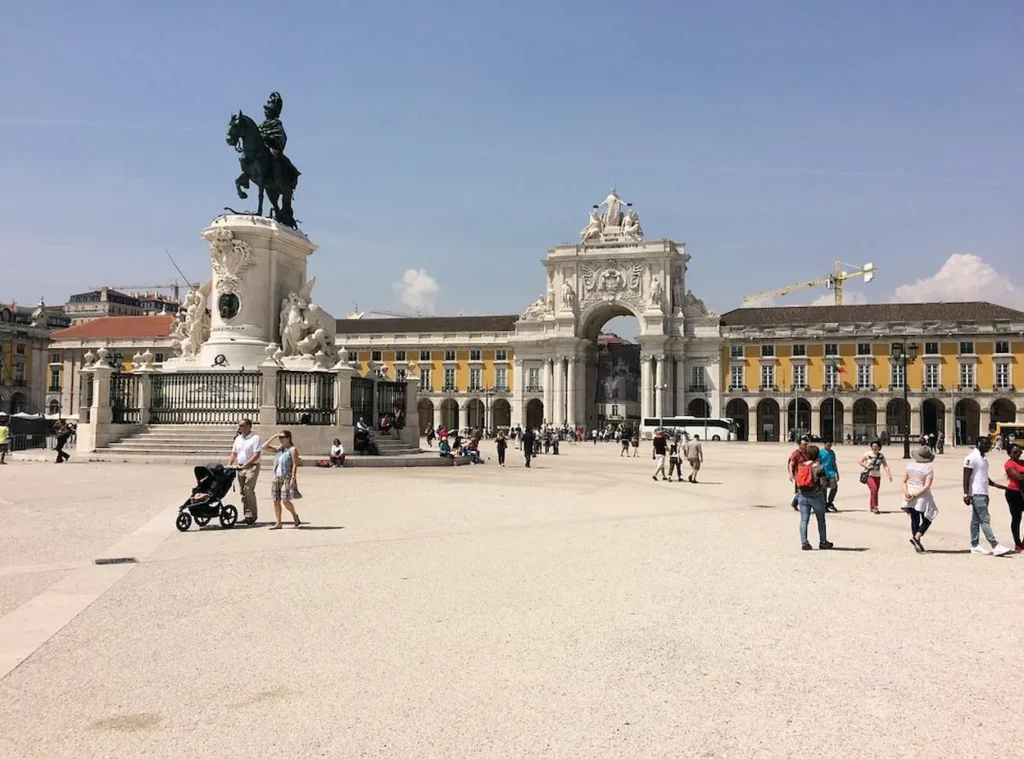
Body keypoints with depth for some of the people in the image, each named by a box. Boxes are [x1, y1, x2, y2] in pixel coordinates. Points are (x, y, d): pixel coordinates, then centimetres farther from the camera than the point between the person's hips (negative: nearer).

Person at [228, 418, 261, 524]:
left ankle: (251, 516, -10)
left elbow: (257, 455, -16)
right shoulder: (238, 439, 14)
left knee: (248, 490, -15)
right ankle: (247, 515, 13)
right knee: (243, 491, 7)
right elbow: (234, 453, 19)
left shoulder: (255, 438, -8)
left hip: (252, 467, -7)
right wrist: (229, 465, 6)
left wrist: (246, 464, -23)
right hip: (240, 467, 7)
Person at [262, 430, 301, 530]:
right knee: (276, 501, 4)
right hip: (277, 477, 7)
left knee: (285, 500, -12)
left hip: (287, 477, -7)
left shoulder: (292, 450, -6)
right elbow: (265, 447, 13)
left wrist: (293, 478, -18)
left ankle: (295, 516, 13)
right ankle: (278, 523, 9)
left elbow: (295, 465, -11)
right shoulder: (279, 449, 14)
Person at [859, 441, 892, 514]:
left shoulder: (881, 456, 4)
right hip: (869, 475, -4)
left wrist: (889, 475, -12)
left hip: (877, 476, 4)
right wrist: (867, 467, -14)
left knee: (875, 491, 9)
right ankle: (874, 507, -19)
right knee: (874, 489, -22)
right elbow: (860, 461, -3)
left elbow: (885, 466, -1)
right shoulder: (868, 454, -6)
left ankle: (872, 508, 24)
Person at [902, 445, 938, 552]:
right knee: (927, 519, 12)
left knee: (914, 519, 13)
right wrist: (916, 495, -18)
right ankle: (916, 537, -8)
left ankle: (917, 544, 17)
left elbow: (904, 481, 0)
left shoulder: (910, 465, 3)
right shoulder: (929, 469, -11)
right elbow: (927, 486, -19)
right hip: (922, 496, -5)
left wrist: (906, 492, -9)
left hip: (909, 495, 5)